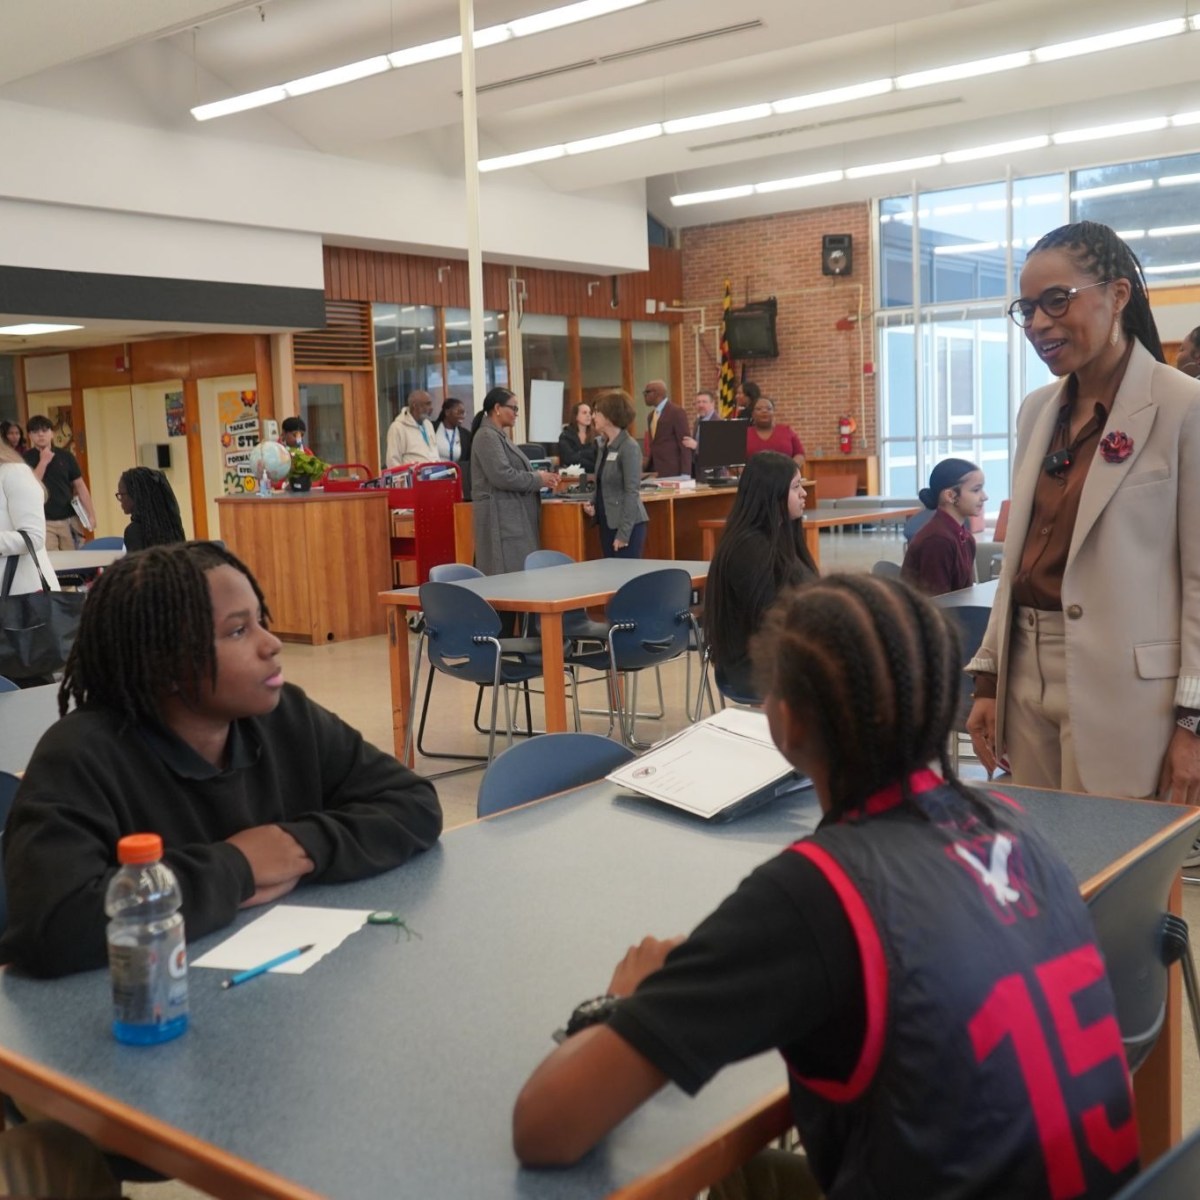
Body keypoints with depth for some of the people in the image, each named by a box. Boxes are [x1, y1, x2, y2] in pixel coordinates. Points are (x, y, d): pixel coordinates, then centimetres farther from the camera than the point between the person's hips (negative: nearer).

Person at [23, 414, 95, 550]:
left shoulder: (66, 456, 6)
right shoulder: (26, 458, 1)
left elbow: (80, 486, 7)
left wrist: (91, 515, 0)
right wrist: (43, 462, -10)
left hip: (68, 520, 2)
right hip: (43, 522, -2)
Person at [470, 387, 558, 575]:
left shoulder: (498, 435, 18)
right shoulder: (487, 436, -13)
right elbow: (503, 477, -22)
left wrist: (537, 476, 7)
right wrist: (539, 480, -12)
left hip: (510, 515, 10)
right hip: (501, 516, -10)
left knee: (518, 572, 7)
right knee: (509, 575, -10)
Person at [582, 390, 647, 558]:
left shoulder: (629, 448, -13)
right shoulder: (605, 446, 11)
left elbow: (631, 493, -17)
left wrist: (623, 533, -19)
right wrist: (593, 505, 3)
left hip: (627, 526, -8)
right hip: (607, 523, 8)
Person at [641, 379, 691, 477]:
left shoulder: (677, 412, -8)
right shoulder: (652, 415, 17)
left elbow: (685, 445, -12)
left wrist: (685, 474, -17)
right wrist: (647, 469, 12)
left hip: (672, 472, -7)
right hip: (654, 472, 7)